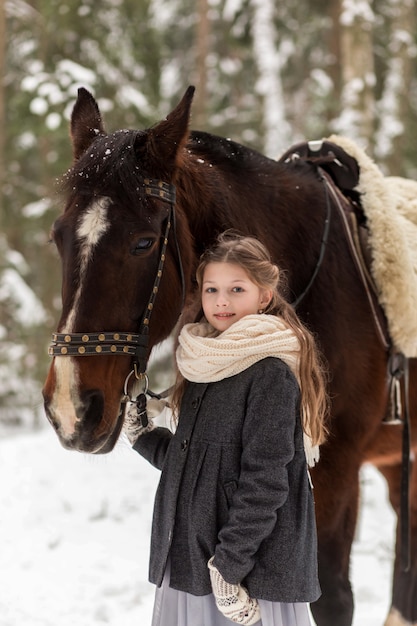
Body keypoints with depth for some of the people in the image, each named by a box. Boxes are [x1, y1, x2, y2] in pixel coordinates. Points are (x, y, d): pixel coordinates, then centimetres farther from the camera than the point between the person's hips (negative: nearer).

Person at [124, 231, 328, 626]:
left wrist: (228, 564, -17)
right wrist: (139, 432, 8)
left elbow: (264, 480, -16)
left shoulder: (271, 373, -12)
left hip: (255, 564, -7)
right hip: (189, 559, 7)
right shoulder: (204, 365, 13)